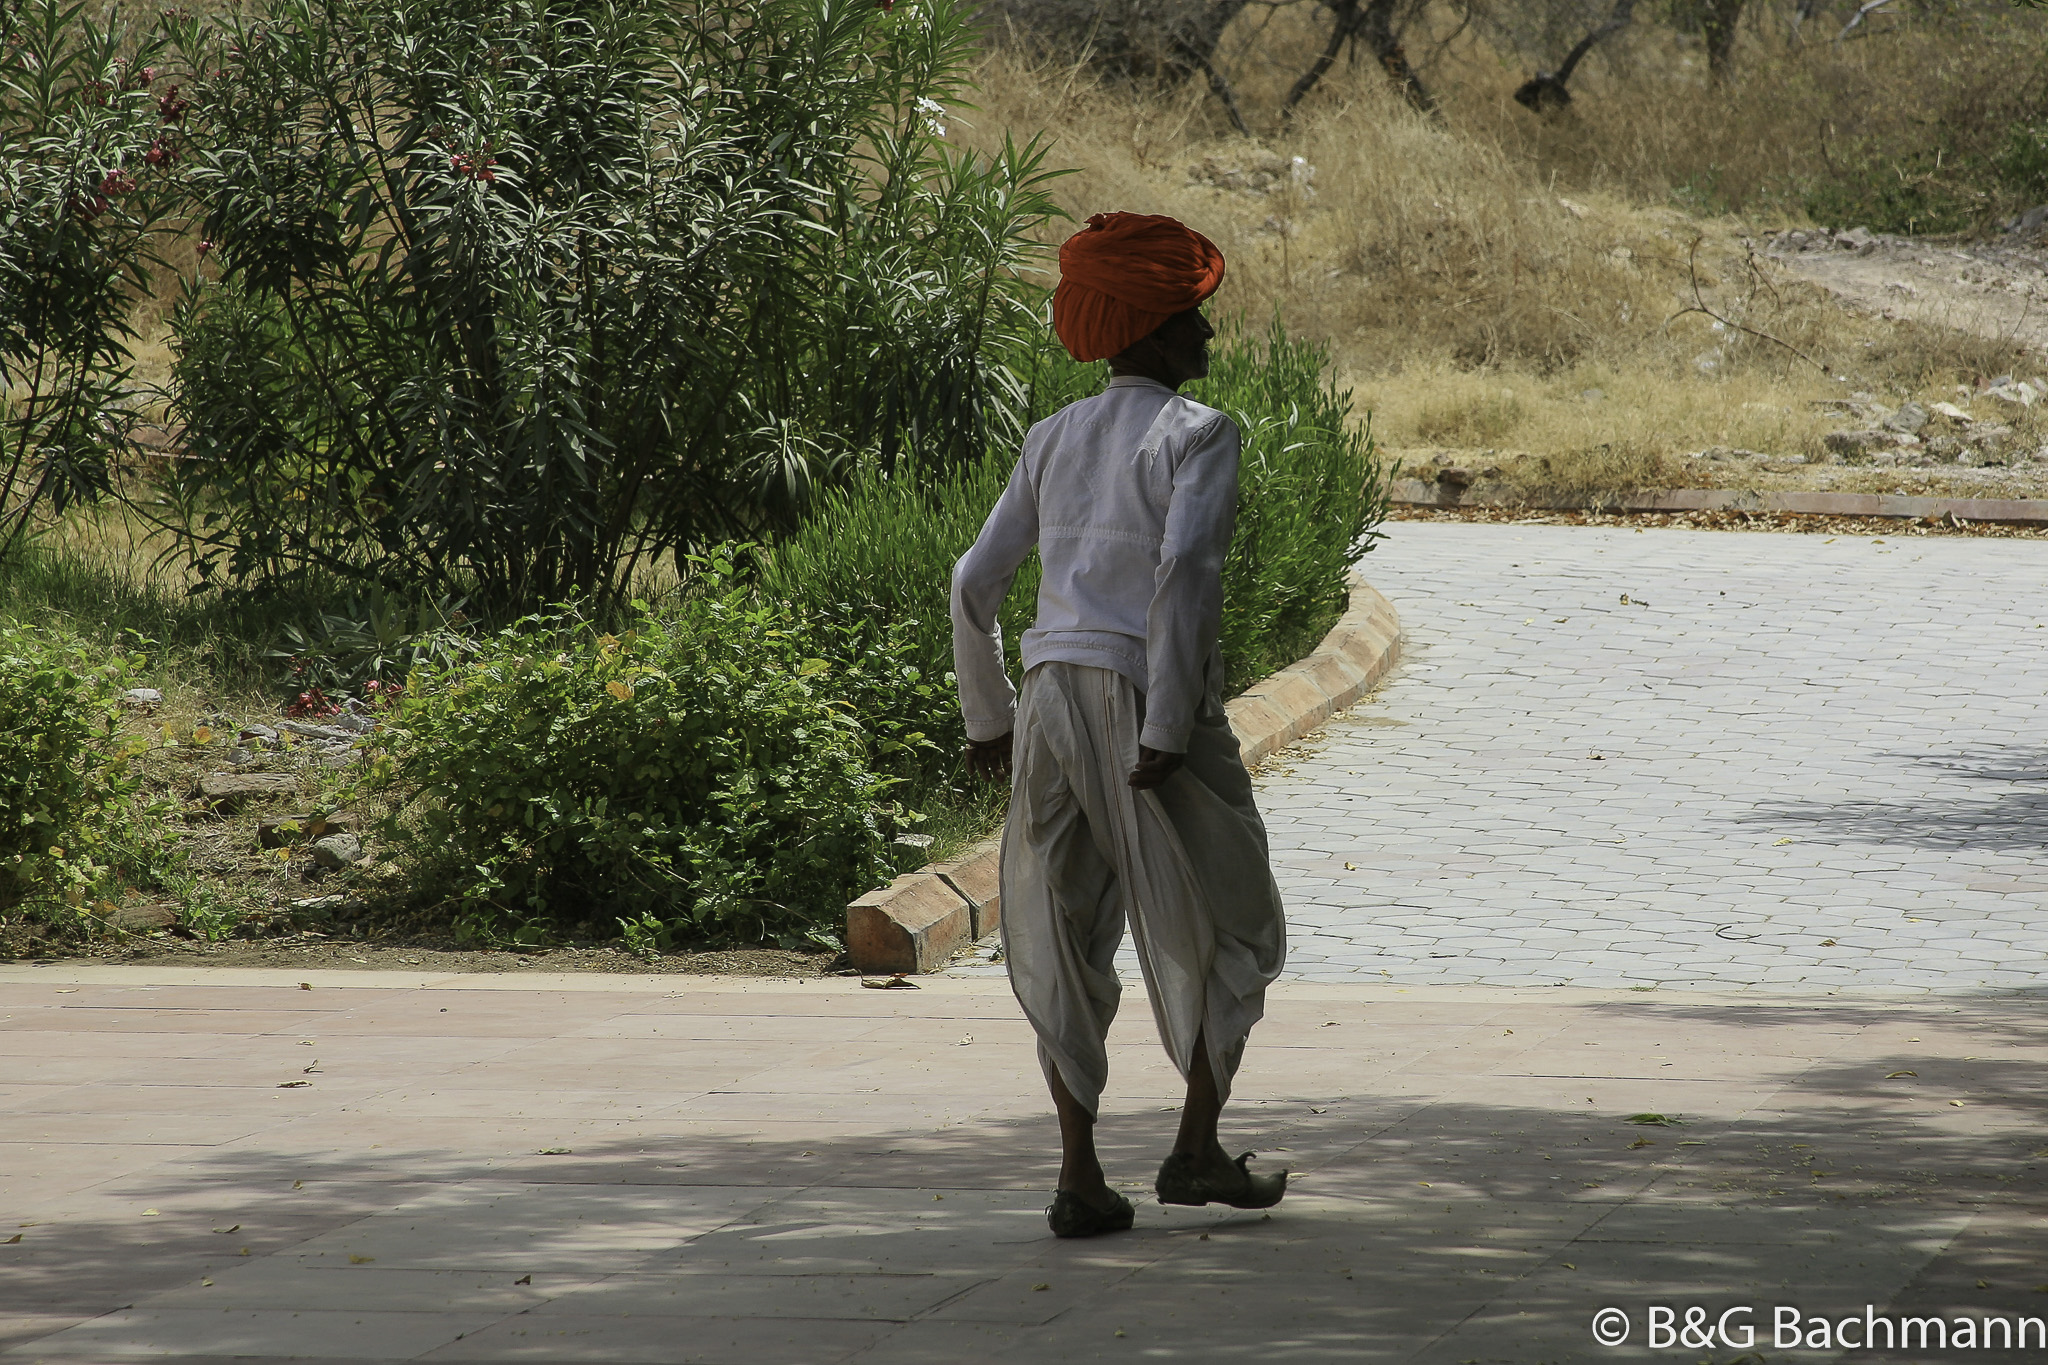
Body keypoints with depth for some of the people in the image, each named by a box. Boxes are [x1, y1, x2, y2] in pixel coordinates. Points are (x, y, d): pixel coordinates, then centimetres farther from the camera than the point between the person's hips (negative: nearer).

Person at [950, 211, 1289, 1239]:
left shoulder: (1055, 438, 13)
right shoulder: (1198, 435, -6)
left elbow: (975, 584, 14)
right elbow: (1185, 569, -20)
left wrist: (987, 717, 25)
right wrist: (1167, 731, -19)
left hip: (1052, 692, 6)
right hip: (1146, 694, -6)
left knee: (1067, 941, 8)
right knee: (1224, 928, 11)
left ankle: (1079, 1176, 3)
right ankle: (1198, 1151, 11)